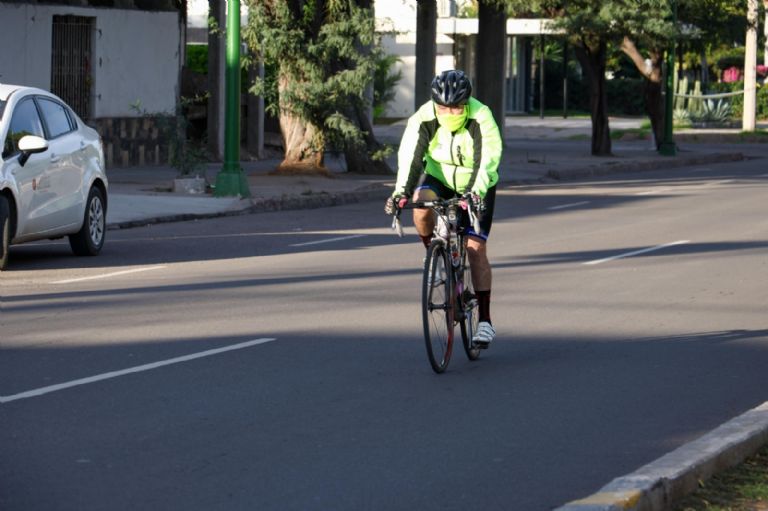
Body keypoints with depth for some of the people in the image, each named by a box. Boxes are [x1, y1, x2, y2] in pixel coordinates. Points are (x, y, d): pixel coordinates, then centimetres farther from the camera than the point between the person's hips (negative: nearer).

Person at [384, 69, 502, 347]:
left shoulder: (481, 118, -28)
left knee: (475, 247, -13)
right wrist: (401, 192, -46)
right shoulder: (423, 118, -22)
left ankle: (485, 320, -9)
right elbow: (410, 156, -30)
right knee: (421, 204, -32)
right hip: (439, 178, 2)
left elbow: (487, 159, -38)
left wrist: (476, 191, -55)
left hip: (475, 188, -2)